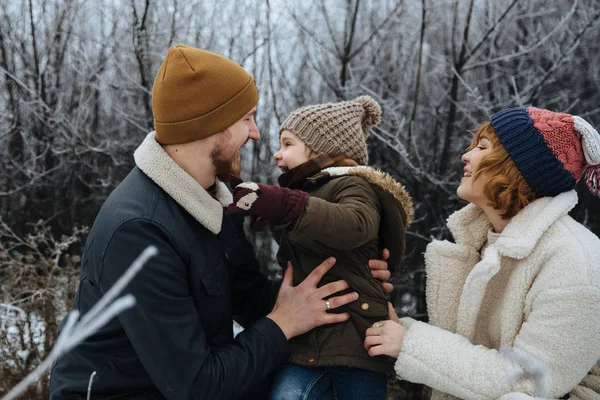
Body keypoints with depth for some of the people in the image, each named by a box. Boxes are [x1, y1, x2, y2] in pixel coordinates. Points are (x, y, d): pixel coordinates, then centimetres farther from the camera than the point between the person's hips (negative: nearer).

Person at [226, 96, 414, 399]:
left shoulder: (351, 185, -2)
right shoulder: (306, 189, 23)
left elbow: (357, 225, -28)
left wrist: (282, 204, -38)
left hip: (355, 339, -6)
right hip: (307, 340, 6)